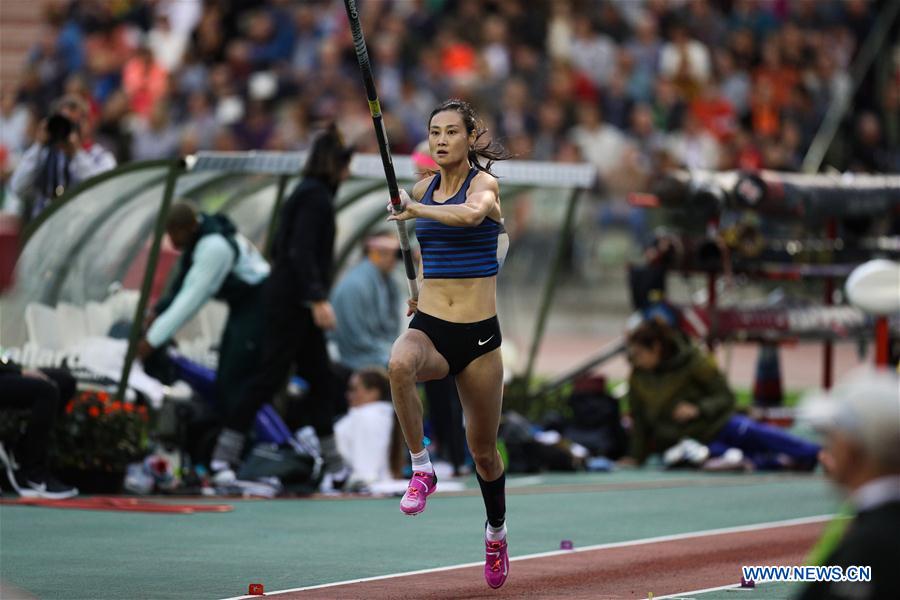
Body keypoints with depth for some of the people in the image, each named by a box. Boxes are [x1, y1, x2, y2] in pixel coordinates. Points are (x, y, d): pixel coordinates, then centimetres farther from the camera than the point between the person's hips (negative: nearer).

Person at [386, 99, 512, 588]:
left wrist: (415, 209, -40)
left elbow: (472, 214, -34)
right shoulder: (424, 189, 7)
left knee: (483, 448, 11)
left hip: (479, 335, -3)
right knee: (399, 363, -36)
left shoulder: (484, 183, -8)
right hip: (429, 327, 3)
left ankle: (496, 532, 37)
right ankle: (421, 469, -23)